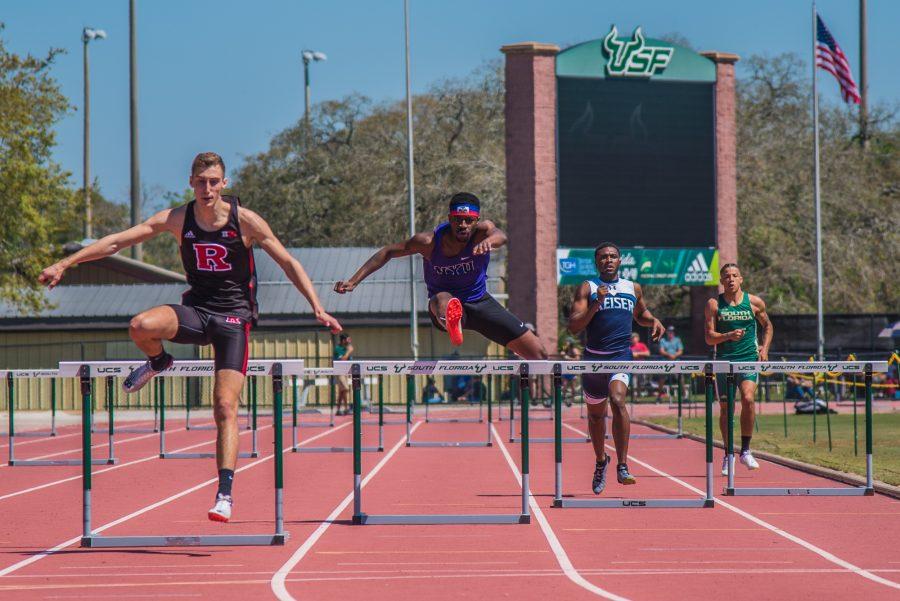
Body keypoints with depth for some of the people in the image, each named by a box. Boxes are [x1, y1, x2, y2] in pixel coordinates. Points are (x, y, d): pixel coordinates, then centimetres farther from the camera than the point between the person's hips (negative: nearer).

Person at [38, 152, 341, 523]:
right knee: (140, 326, -31)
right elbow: (117, 241, -3)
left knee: (225, 407, -14)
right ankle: (157, 363, 5)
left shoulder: (245, 221, -9)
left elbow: (288, 263, -3)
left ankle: (225, 495, -12)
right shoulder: (177, 219, -3)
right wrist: (65, 263, -8)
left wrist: (317, 309, -10)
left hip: (233, 317, -2)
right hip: (195, 310, 2)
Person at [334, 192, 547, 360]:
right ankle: (453, 325, -80)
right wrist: (353, 281, -19)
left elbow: (500, 236, -44)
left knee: (539, 353, -1)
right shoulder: (429, 242, -21)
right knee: (442, 300, -45)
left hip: (480, 302, 3)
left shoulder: (482, 231, -20)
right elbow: (389, 252, -12)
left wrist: (489, 240, -70)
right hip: (447, 304, -3)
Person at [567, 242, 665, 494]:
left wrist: (653, 321, 9)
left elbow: (640, 313, 31)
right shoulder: (587, 288, 2)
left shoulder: (633, 288, 11)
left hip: (621, 355, -1)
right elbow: (573, 326, -7)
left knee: (617, 400, -26)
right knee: (595, 413, 14)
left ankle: (622, 466, -25)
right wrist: (597, 303, -17)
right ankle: (601, 460, 40)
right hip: (594, 357, 1)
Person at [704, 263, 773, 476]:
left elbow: (767, 326, 21)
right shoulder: (714, 304, 2)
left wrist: (764, 348, 7)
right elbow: (709, 338, -1)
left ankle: (745, 450, -8)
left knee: (748, 398, -21)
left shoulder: (755, 303, 6)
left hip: (749, 359, -1)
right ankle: (728, 455, 18)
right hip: (724, 360, 1)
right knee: (725, 408, 3)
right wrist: (728, 336, -19)